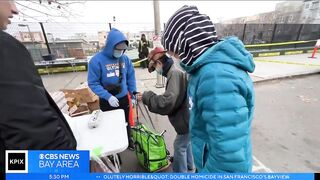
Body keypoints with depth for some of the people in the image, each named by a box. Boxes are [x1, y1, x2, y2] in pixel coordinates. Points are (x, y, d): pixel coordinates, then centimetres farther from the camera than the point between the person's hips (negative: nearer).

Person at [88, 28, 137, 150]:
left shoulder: (125, 59, -7)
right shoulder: (97, 60, -18)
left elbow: (131, 77, 4)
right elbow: (93, 83, -15)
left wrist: (134, 92, -4)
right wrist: (108, 96, -25)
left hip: (123, 98, 3)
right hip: (107, 101, -2)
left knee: (126, 122, 22)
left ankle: (128, 140, 49)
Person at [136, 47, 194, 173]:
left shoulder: (175, 74, -27)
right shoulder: (175, 72, 6)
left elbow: (166, 102, -34)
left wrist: (146, 96, -21)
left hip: (188, 119, -10)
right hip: (188, 116, 10)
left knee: (179, 146, 9)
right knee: (186, 142, 28)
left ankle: (180, 171, 33)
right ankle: (188, 164, 52)